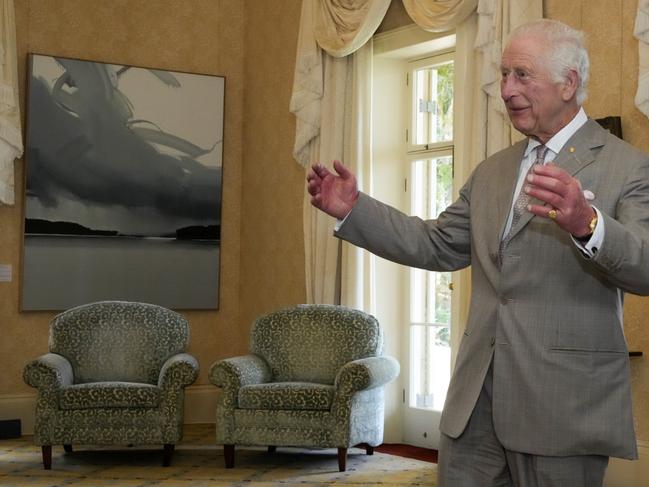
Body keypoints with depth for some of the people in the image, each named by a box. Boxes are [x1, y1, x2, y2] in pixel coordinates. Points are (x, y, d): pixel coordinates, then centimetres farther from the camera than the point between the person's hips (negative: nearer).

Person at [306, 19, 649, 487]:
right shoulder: (492, 172, 16)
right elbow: (438, 246, 17)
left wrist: (586, 224, -37)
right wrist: (353, 209, 7)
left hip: (564, 405, -5)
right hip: (476, 397, 6)